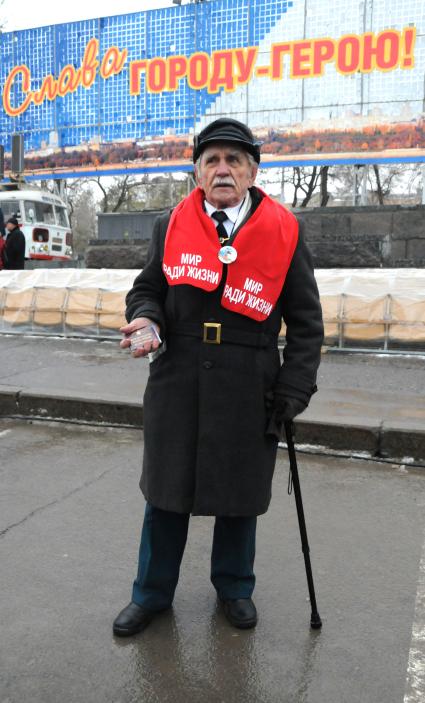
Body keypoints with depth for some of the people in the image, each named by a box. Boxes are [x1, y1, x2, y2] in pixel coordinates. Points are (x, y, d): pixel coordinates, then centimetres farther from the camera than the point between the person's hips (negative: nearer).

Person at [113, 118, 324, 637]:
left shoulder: (285, 232, -2)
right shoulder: (171, 225, 2)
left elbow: (306, 322, 0)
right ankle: (152, 594, 35)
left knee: (239, 494, 13)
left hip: (249, 393, -1)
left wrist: (291, 394, -6)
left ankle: (234, 588, 40)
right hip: (176, 385, 2)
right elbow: (147, 288, 13)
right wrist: (147, 319, -10)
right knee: (166, 488, 13)